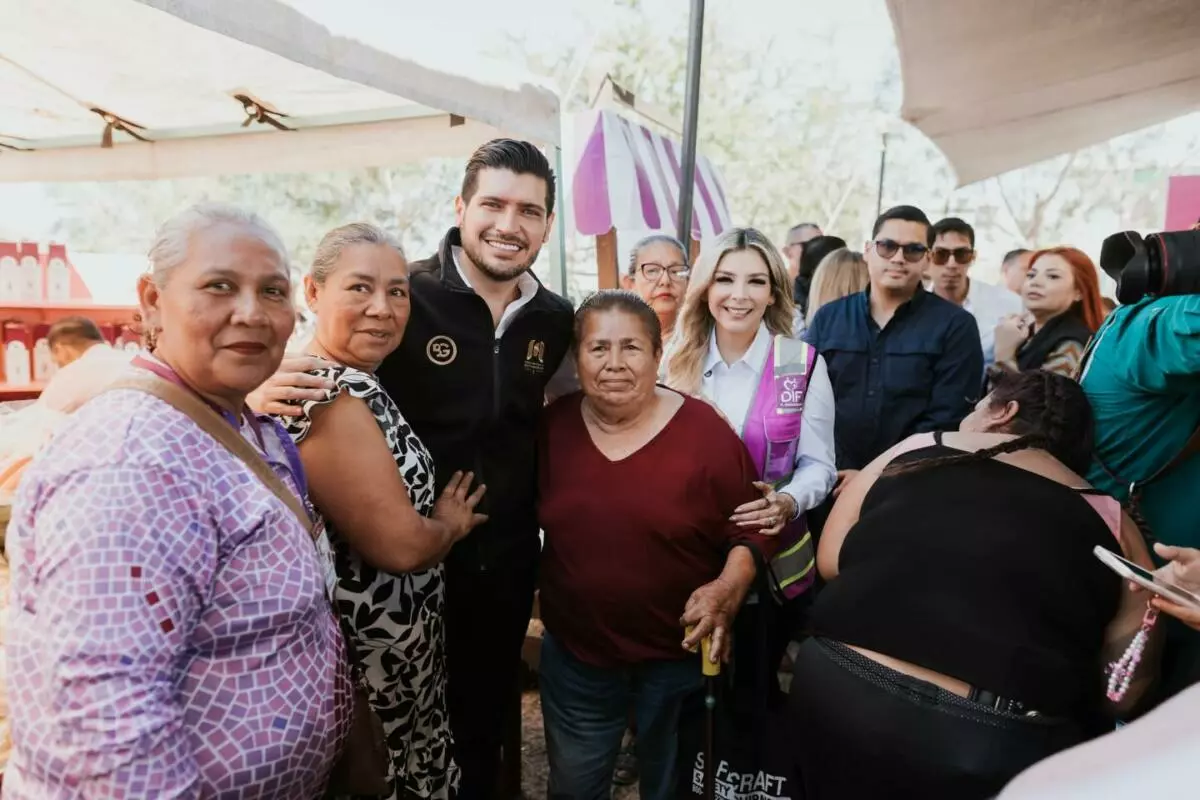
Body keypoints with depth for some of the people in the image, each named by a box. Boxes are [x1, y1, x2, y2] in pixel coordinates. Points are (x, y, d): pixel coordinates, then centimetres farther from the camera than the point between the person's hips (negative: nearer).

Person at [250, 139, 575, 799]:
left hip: (508, 563, 4)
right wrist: (266, 391, -33)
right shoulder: (403, 296, -16)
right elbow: (307, 373, -13)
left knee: (485, 721, 24)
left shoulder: (555, 320, 0)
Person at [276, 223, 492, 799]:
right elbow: (400, 544, -26)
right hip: (372, 655, -9)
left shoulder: (353, 385, 5)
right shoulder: (331, 398, -25)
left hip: (384, 642, 9)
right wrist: (453, 523, -8)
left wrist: (437, 517, 6)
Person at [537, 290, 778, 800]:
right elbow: (531, 517, 7)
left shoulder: (703, 429, -15)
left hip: (679, 654, -2)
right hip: (574, 652, 3)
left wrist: (729, 587, -24)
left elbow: (752, 525, -9)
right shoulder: (554, 426, -6)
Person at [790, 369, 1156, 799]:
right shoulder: (1112, 522, 7)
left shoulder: (916, 450, 7)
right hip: (999, 746, 0)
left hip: (842, 690, 1)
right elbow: (1126, 690, 9)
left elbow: (829, 562, 11)